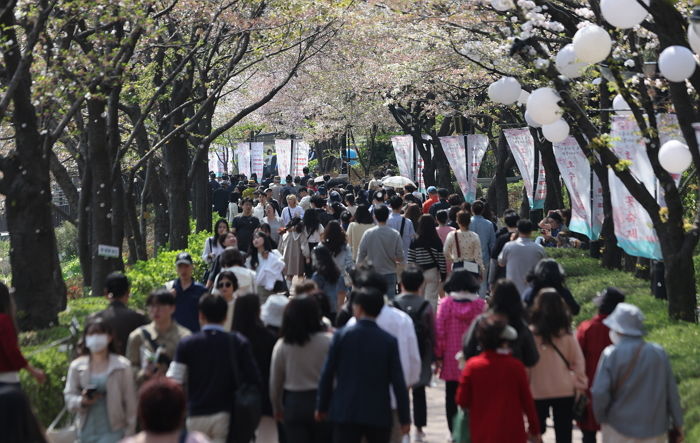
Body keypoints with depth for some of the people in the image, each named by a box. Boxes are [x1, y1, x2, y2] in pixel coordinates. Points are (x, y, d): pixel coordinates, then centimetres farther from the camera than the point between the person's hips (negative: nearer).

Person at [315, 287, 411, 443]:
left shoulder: (342, 335, -4)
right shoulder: (389, 341, -3)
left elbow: (327, 374, -2)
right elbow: (398, 382, -4)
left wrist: (322, 407, 10)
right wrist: (405, 418, 2)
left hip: (345, 412, -1)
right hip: (379, 414, 1)